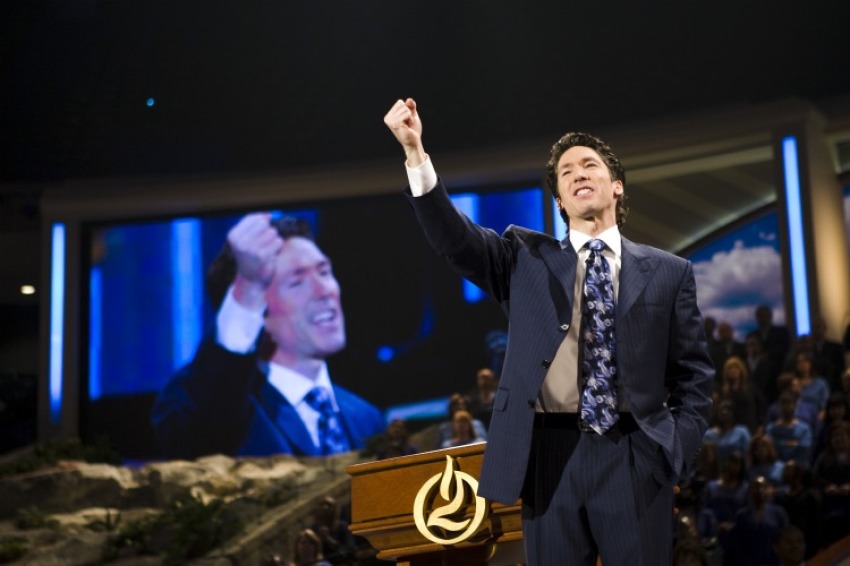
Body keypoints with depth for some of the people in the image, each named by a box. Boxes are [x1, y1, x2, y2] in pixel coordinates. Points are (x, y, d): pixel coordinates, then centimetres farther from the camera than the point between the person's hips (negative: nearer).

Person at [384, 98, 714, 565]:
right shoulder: (526, 258, 10)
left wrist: (676, 453, -5)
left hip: (634, 459, 0)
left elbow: (693, 375, 9)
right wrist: (415, 152, -18)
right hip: (551, 457, 0)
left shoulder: (668, 272, 9)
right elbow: (455, 238, -6)